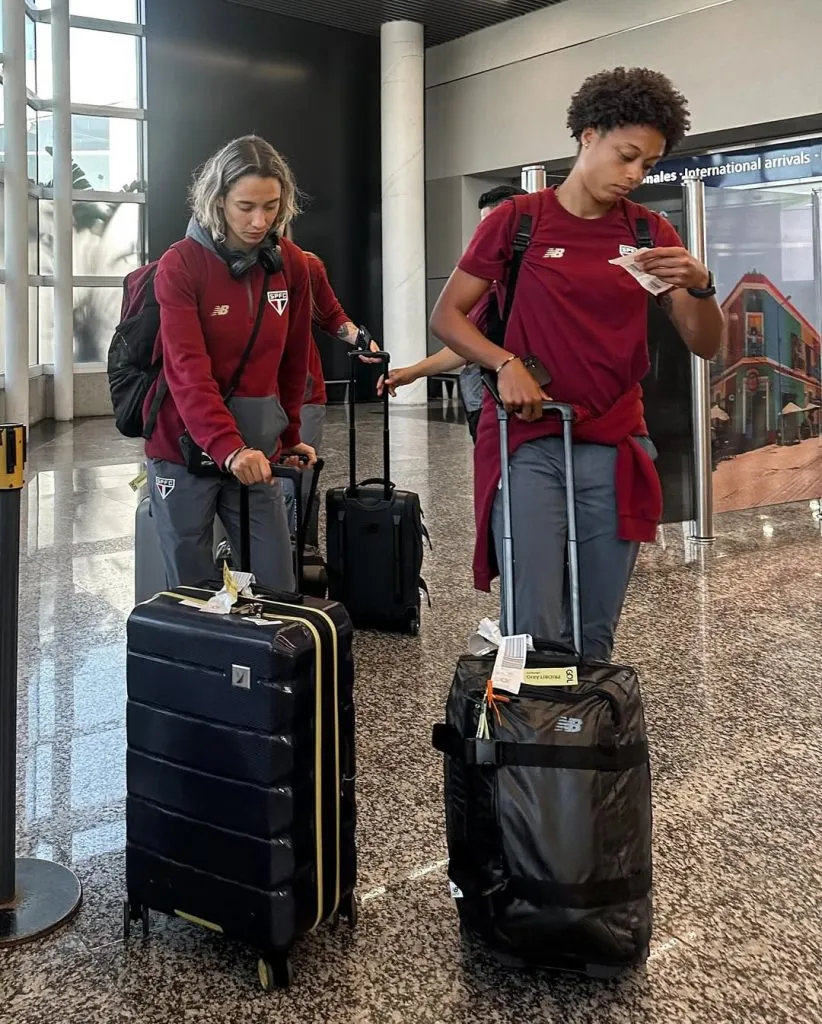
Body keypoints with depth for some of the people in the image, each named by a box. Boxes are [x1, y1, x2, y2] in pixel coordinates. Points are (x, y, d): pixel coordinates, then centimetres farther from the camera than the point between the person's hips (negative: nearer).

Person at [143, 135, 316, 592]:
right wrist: (228, 448, -35)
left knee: (277, 590, 5)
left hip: (256, 450, 4)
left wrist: (288, 437, 15)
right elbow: (188, 371, -23)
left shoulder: (292, 263, 2)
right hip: (185, 449, -3)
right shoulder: (180, 265, -12)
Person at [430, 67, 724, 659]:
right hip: (529, 444, -3)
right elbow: (447, 316, 3)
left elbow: (705, 345, 7)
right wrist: (504, 363, -14)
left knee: (596, 635, 8)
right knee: (537, 630, -9)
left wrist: (700, 285, -13)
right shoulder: (518, 220, 1)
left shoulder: (650, 233, 9)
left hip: (616, 450, 3)